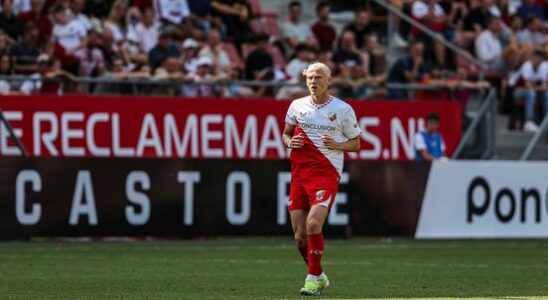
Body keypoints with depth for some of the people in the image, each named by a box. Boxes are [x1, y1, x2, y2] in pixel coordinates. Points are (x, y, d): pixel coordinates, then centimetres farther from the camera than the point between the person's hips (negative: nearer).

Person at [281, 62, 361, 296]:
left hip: (326, 173, -4)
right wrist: (290, 142, -2)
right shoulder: (297, 106, 9)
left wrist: (337, 145, -12)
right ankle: (319, 276, 24)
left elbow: (355, 143, 8)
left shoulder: (343, 109, 1)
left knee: (313, 224, -21)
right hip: (298, 174, 4)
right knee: (300, 236, 3)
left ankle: (314, 278, -8)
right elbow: (286, 134, 21)